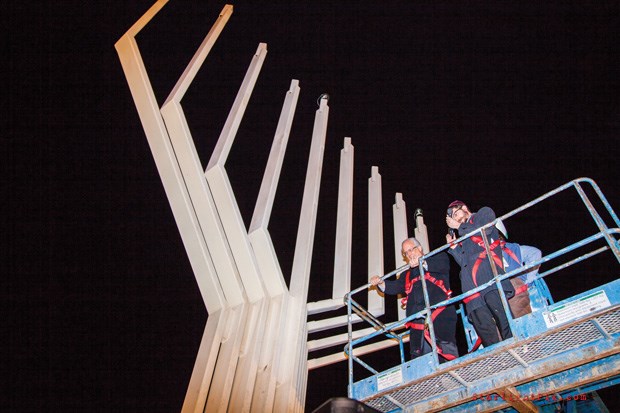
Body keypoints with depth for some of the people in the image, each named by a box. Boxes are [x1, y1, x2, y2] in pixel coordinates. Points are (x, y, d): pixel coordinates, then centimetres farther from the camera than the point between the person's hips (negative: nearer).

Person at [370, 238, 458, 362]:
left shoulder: (437, 258, 15)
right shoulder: (407, 275, 29)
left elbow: (443, 263, -8)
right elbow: (395, 287, 15)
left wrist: (423, 262, -21)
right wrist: (380, 283, -4)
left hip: (441, 317, -5)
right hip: (418, 324, 5)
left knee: (447, 357, -12)